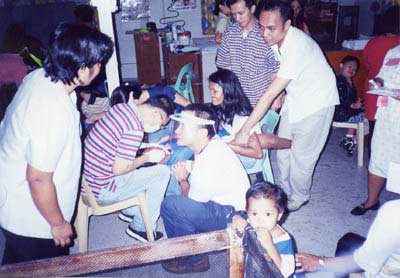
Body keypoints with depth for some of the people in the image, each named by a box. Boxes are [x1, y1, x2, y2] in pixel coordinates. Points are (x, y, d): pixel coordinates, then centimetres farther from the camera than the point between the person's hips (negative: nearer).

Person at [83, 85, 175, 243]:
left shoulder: (120, 107, 1)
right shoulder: (135, 128, -24)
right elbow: (119, 169, -22)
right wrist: (147, 157, -9)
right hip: (100, 192, -9)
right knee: (162, 172, -2)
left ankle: (129, 211, 32)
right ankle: (141, 228, 10)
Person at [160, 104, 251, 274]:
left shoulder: (210, 163, -29)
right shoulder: (210, 145, -2)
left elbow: (193, 201, -13)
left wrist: (182, 180, 3)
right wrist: (187, 167, -5)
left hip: (232, 217, -10)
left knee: (170, 205, -25)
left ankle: (194, 260, -2)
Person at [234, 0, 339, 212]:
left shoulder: (298, 46, -35)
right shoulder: (273, 39, -11)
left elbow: (269, 95, -37)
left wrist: (245, 130, -35)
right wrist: (279, 95, -3)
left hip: (316, 101, -7)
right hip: (294, 98, 7)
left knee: (302, 155, 2)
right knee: (283, 148, 11)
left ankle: (299, 197, 25)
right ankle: (285, 192, 31)